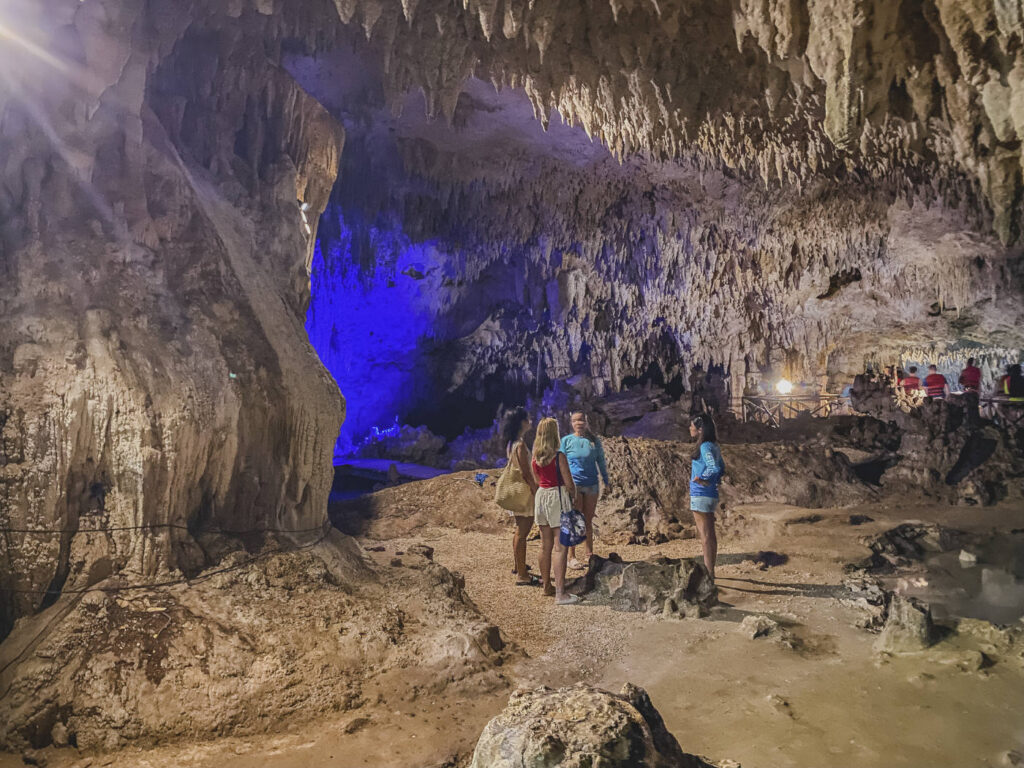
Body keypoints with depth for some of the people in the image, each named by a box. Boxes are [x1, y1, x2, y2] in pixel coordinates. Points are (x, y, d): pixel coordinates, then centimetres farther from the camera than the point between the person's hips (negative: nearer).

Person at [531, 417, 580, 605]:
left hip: (541, 496, 7)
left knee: (545, 544, 15)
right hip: (557, 497, -7)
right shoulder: (559, 456, -15)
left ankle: (547, 586, 26)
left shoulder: (535, 458, 4)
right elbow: (568, 483, -11)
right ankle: (560, 593, -5)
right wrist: (573, 496, 6)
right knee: (559, 546, -5)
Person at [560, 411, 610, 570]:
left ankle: (589, 555, 21)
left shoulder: (594, 441, 7)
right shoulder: (566, 441, 1)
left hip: (592, 485, 3)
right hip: (573, 484, -2)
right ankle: (571, 558, 6)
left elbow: (601, 462, 12)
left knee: (588, 521, 10)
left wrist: (606, 482, 10)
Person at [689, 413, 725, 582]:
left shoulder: (705, 447, -16)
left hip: (701, 496, -10)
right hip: (710, 495, 10)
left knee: (705, 536, -4)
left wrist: (703, 479, -29)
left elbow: (715, 468, -27)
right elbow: (721, 467, 20)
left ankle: (708, 574, 1)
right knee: (709, 535, 16)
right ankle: (710, 571, 26)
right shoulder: (713, 447, 12)